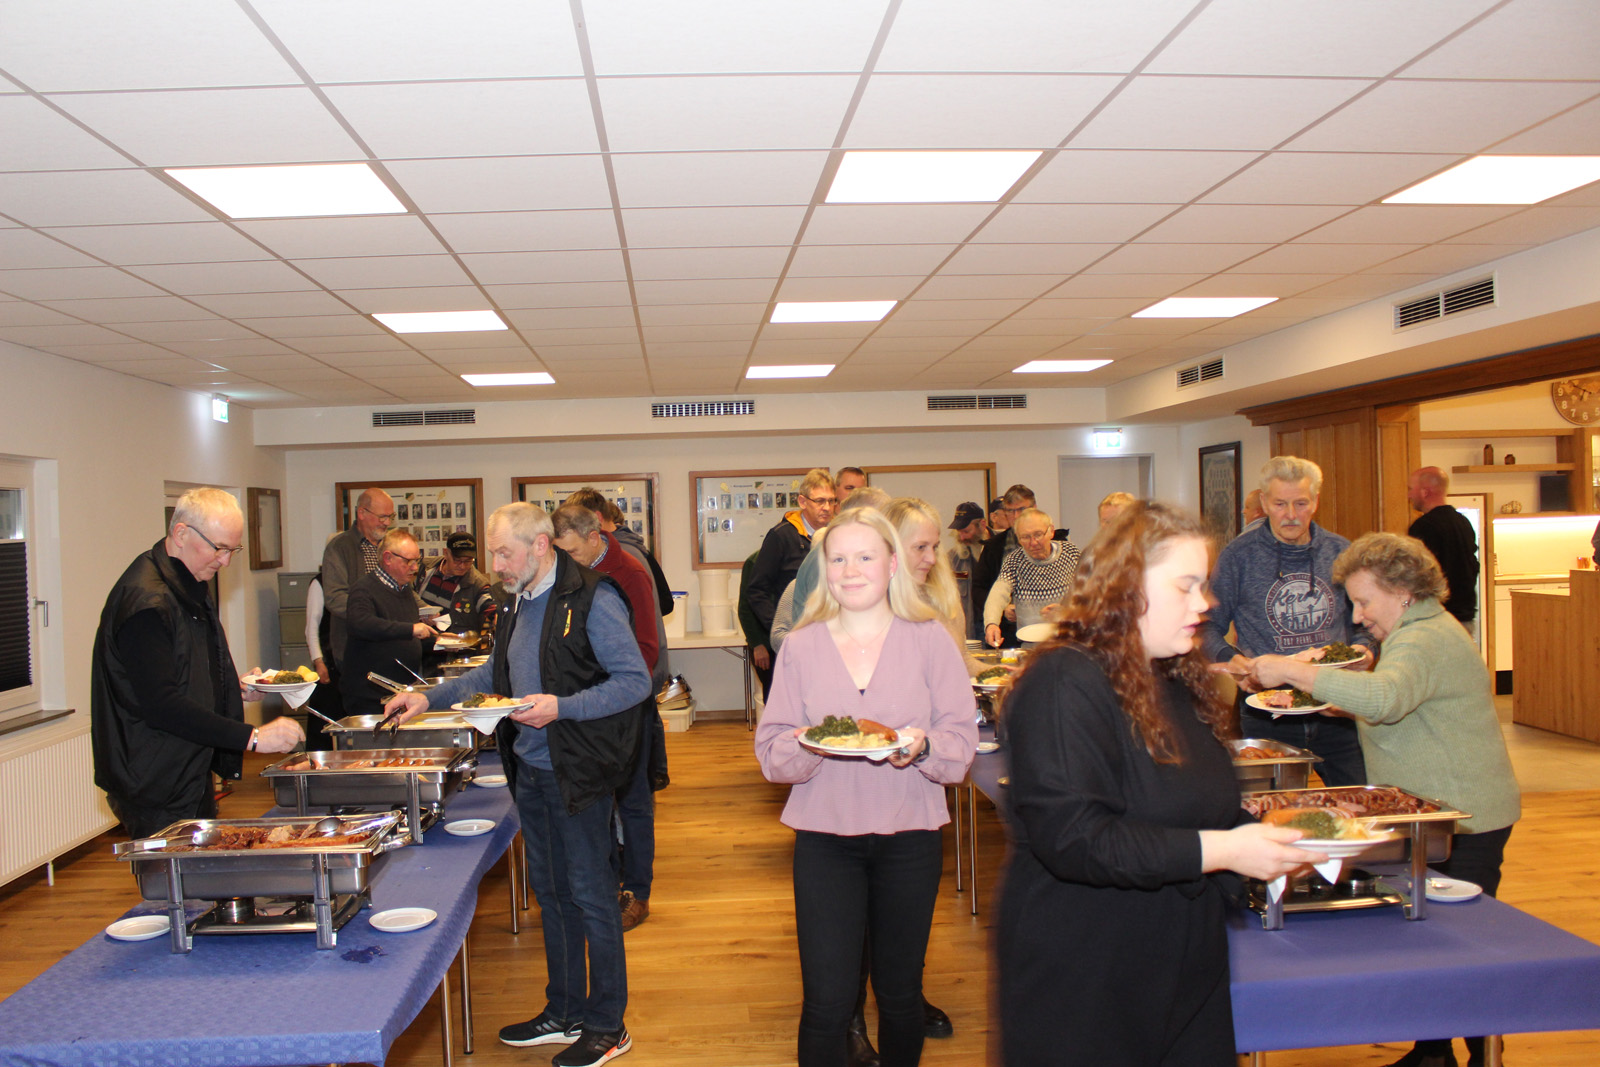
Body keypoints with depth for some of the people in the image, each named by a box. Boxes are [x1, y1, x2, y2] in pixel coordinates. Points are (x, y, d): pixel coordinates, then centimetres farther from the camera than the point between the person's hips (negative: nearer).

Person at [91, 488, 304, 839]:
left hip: (192, 779, 10)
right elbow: (162, 705, -27)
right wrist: (252, 737, -28)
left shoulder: (189, 587, 11)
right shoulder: (146, 602, -21)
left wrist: (235, 689, 7)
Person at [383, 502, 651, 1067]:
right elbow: (497, 671, 25)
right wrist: (430, 697, 18)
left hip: (577, 772, -8)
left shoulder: (591, 598, -16)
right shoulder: (518, 601, 10)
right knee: (550, 893, 17)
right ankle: (563, 1012, 32)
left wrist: (562, 707, -25)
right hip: (530, 770, 8)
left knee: (590, 896, 3)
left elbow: (635, 681, -18)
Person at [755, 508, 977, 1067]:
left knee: (900, 994, 15)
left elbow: (963, 743, -4)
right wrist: (806, 747, -22)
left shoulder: (930, 639, -1)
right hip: (825, 837, 0)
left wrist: (923, 747, -24)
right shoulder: (801, 646, 2)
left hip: (909, 837, 0)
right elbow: (771, 752, -1)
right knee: (826, 1003, -1)